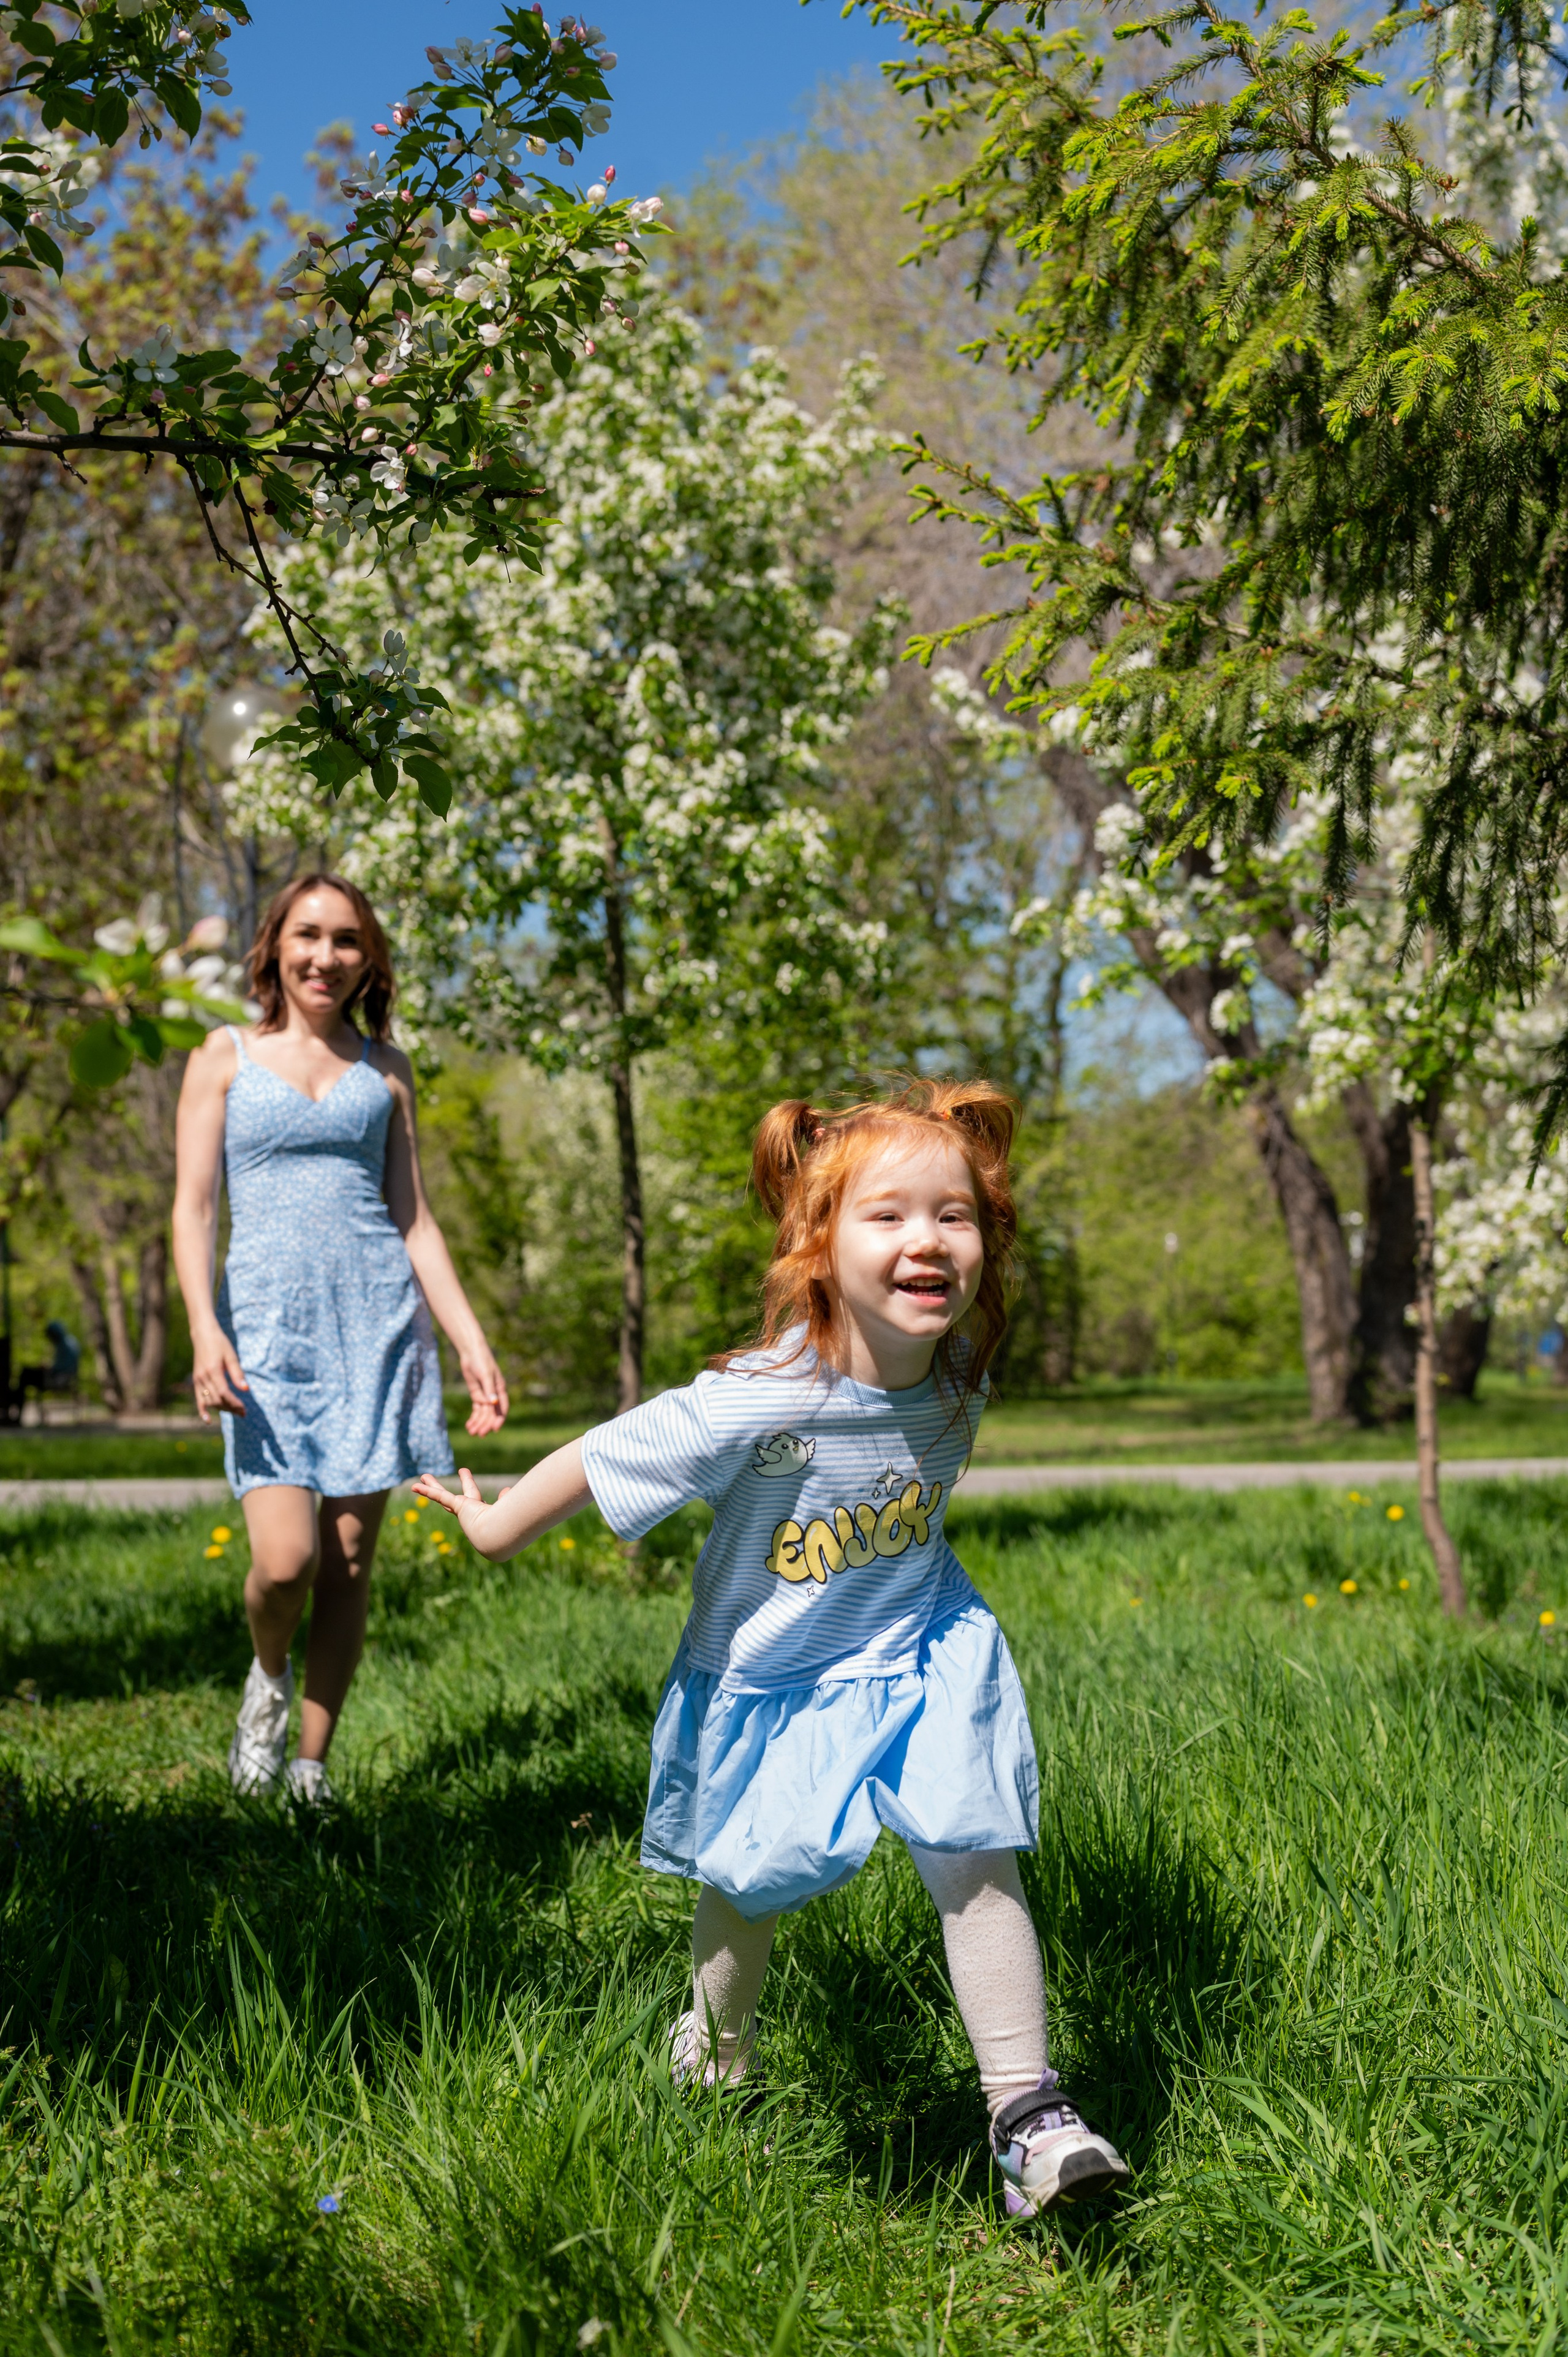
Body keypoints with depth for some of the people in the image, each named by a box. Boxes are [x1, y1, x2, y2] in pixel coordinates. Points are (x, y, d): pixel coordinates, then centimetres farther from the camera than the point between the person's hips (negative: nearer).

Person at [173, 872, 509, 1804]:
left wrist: (473, 1341, 4)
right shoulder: (226, 1056, 8)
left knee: (351, 1561, 2)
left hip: (376, 1322, 2)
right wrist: (205, 1331, -13)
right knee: (286, 1559, -14)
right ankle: (268, 1678, 20)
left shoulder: (384, 1068, 13)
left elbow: (414, 1220, 13)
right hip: (268, 1325, -2)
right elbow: (194, 1207, 1)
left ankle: (312, 1769, 15)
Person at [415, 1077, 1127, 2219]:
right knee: (749, 1889, 18)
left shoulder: (958, 1376, -16)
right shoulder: (762, 1403, -34)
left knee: (975, 1864, -10)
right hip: (770, 1680, -2)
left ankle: (1029, 2112, 2)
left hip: (918, 1659, 2)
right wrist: (498, 1524, -6)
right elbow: (604, 1458, -20)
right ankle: (715, 2052, 49)